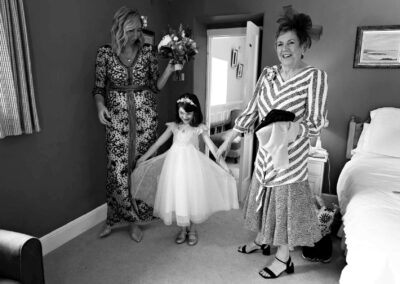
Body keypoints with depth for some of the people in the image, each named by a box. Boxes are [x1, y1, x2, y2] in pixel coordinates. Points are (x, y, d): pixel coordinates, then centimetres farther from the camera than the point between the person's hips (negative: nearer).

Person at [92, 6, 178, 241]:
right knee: (118, 168, -1)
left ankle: (135, 219, 22)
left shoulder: (148, 51, 2)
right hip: (117, 116, 0)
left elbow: (155, 86, 5)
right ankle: (113, 219, 21)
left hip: (145, 114, 1)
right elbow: (99, 87, 3)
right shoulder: (105, 53, 0)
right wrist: (101, 106, -15)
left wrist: (169, 69, -9)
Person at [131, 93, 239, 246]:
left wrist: (223, 164, -12)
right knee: (177, 195, 6)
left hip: (191, 163, -2)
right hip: (175, 161, 2)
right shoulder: (173, 126, 5)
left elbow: (211, 146, -4)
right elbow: (158, 143, 9)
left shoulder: (199, 128, -1)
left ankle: (192, 230, 24)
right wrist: (143, 158, 10)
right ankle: (183, 229, 26)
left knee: (192, 195, 2)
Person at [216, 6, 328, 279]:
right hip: (265, 151, 6)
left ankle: (284, 258, 27)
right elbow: (250, 112, 6)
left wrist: (296, 129, -39)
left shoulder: (315, 76, -11)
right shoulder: (268, 74, 3)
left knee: (287, 202, 6)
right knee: (265, 195, 19)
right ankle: (261, 240, 42)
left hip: (291, 154, -5)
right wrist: (227, 141, 6)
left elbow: (317, 122, -16)